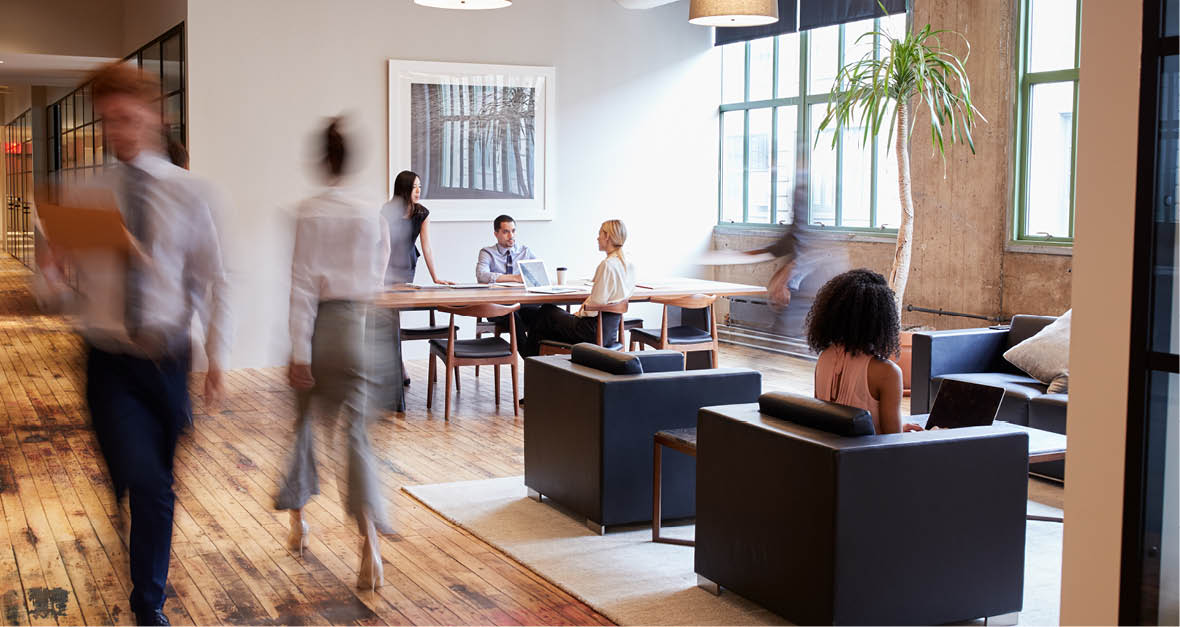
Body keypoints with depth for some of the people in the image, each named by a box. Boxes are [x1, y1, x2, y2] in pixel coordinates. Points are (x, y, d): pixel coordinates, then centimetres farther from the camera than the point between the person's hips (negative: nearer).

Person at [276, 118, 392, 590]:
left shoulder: (308, 213, -10)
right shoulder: (373, 216, 0)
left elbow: (303, 284, -12)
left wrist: (300, 352, -11)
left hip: (315, 325, -2)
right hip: (353, 329, 2)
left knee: (301, 424, 19)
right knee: (355, 432, 2)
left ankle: (298, 524, 33)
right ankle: (370, 536, -16)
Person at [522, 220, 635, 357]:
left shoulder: (607, 265, -23)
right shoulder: (630, 265, 5)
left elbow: (597, 304, -22)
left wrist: (581, 313, -3)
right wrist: (585, 307, 9)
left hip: (595, 330, -8)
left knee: (547, 311, 15)